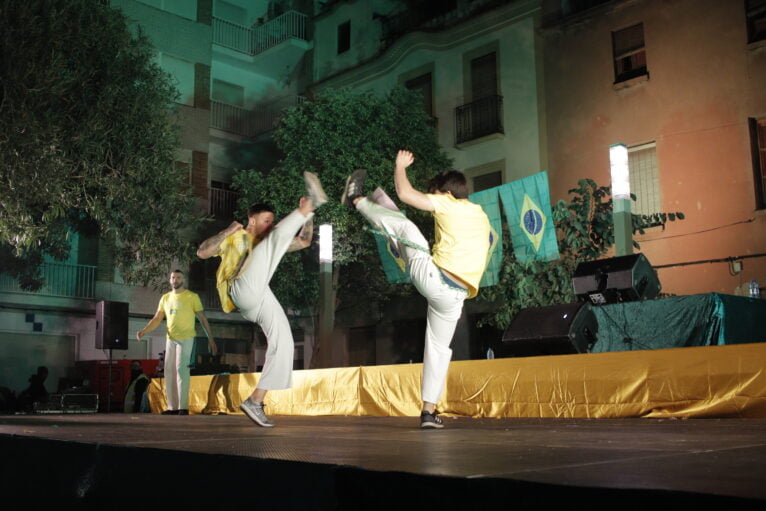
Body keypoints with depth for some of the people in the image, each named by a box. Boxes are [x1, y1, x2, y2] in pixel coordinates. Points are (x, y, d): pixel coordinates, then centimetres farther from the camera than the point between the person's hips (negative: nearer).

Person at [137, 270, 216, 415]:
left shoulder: (192, 297, -4)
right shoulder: (165, 298, 10)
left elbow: (202, 318, -4)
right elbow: (157, 319, 10)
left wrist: (210, 339, -8)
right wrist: (144, 331, -7)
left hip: (186, 339, -5)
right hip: (170, 339, 5)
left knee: (181, 369, -12)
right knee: (169, 371, 4)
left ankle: (183, 407, -11)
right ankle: (173, 407, 9)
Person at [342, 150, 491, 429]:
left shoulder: (450, 205, -1)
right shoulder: (482, 217, 20)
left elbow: (405, 193, -2)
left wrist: (400, 165, 16)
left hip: (432, 277, -6)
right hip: (454, 296, 6)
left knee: (403, 225, 15)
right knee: (439, 348, 19)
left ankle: (356, 199, 34)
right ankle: (429, 411, 18)